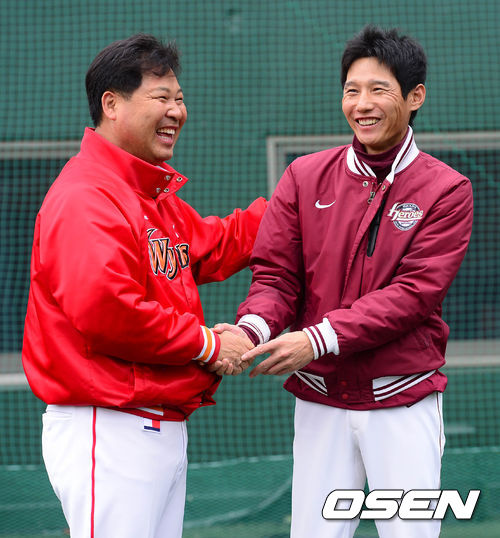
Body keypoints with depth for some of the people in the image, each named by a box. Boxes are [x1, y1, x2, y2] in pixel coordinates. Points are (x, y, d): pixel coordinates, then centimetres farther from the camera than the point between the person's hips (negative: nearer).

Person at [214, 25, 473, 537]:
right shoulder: (305, 177, 6)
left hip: (402, 399, -2)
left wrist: (318, 338, -21)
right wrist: (254, 326, -20)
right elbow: (274, 273, 3)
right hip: (320, 399, 2)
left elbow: (413, 293, -12)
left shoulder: (446, 190, -3)